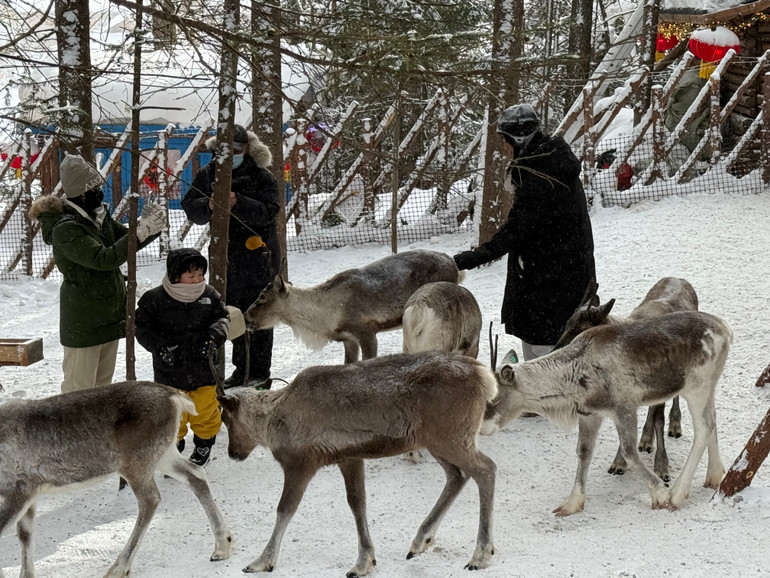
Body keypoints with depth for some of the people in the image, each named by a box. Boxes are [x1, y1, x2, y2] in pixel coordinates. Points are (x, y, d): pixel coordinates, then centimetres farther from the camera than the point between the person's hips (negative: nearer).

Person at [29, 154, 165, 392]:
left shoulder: (99, 217, 5)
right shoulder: (66, 229, -21)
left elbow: (125, 240, 14)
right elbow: (104, 259, -30)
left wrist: (151, 227, -8)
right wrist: (142, 231, -31)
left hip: (109, 316, 9)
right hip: (83, 322, -9)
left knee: (103, 382, 18)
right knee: (80, 388, -2)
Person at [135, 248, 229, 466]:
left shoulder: (210, 295, -4)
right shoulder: (154, 299, -12)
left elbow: (222, 317, 5)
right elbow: (142, 327, -7)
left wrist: (215, 335, -15)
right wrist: (159, 345, -20)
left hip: (203, 368, 2)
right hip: (170, 372, -2)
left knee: (205, 408, 12)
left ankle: (204, 442, 36)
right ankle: (174, 441, 33)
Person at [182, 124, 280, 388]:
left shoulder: (262, 176, -8)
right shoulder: (208, 174, 5)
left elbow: (268, 211, -19)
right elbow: (190, 206, -1)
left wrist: (238, 203, -33)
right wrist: (207, 206, -22)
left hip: (258, 255, -5)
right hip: (225, 255, 5)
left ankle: (259, 373, 9)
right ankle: (242, 369, 24)